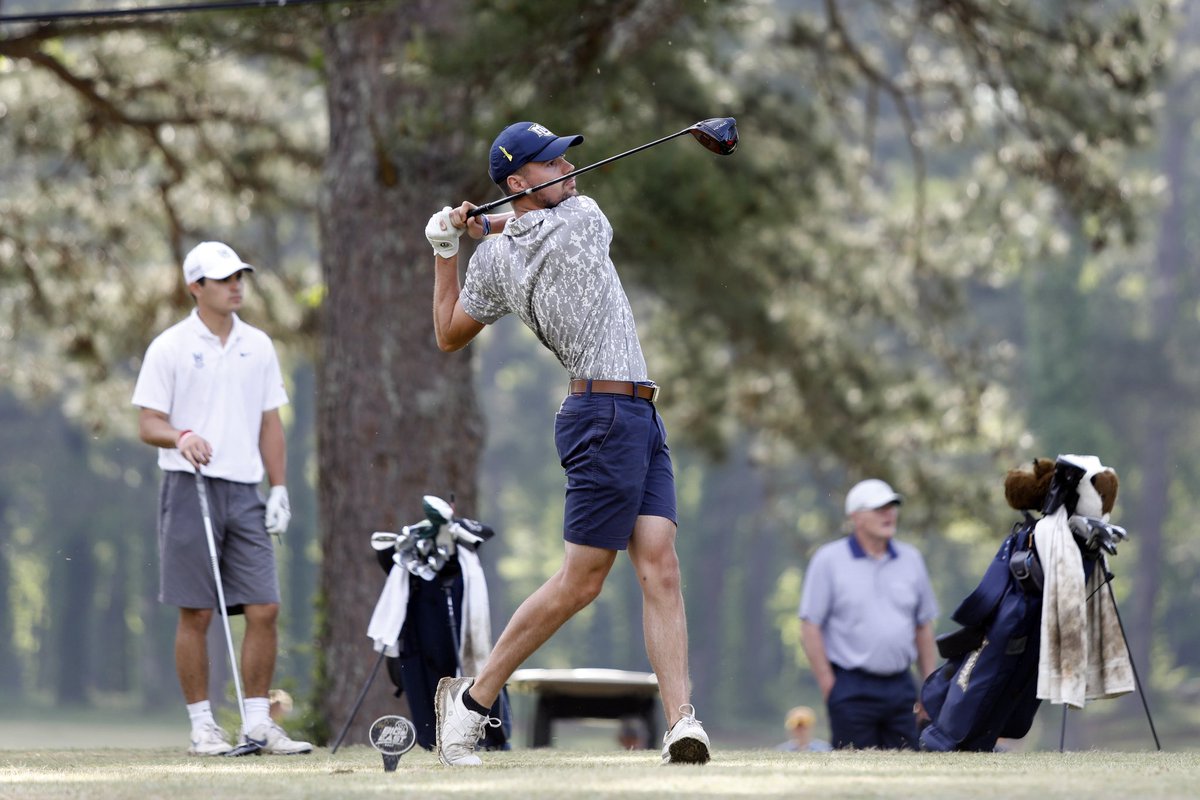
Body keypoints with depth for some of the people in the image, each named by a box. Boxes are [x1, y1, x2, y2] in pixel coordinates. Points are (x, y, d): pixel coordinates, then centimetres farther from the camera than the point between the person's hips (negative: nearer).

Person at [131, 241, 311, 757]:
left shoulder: (258, 346, 13)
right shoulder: (170, 347, 0)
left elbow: (270, 423, 16)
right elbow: (148, 424, -3)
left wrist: (278, 488, 8)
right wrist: (181, 437, -24)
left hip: (245, 492, 4)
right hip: (191, 489, -4)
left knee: (264, 609, -3)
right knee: (195, 614, -3)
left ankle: (258, 723, 3)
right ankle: (202, 726, 4)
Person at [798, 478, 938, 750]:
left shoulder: (910, 559, 13)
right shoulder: (829, 560, -1)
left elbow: (924, 626, 17)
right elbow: (810, 626, -3)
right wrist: (829, 687, -8)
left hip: (901, 686, 4)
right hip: (852, 688, -4)